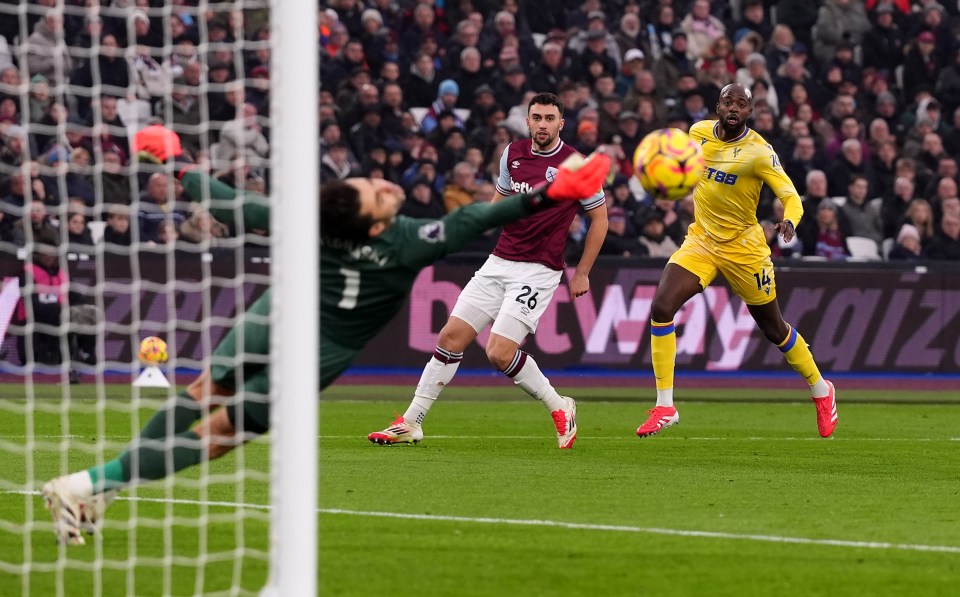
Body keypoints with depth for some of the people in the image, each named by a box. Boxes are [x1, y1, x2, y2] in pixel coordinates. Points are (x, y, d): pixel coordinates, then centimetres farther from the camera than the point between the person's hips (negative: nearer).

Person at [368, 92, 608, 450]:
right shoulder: (513, 154, 6)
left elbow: (600, 217, 2)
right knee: (451, 336, -1)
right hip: (499, 263, 6)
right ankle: (411, 423, 7)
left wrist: (582, 273, 4)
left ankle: (560, 408, 5)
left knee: (500, 353, -17)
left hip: (538, 270, -5)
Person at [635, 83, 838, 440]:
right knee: (661, 307, -17)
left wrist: (789, 222, -43)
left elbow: (791, 197, -24)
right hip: (701, 240, 4)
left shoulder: (758, 152, -19)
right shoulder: (700, 132, -3)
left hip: (743, 247, -4)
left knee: (774, 330, 10)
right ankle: (665, 407, -11)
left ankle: (821, 391, 37)